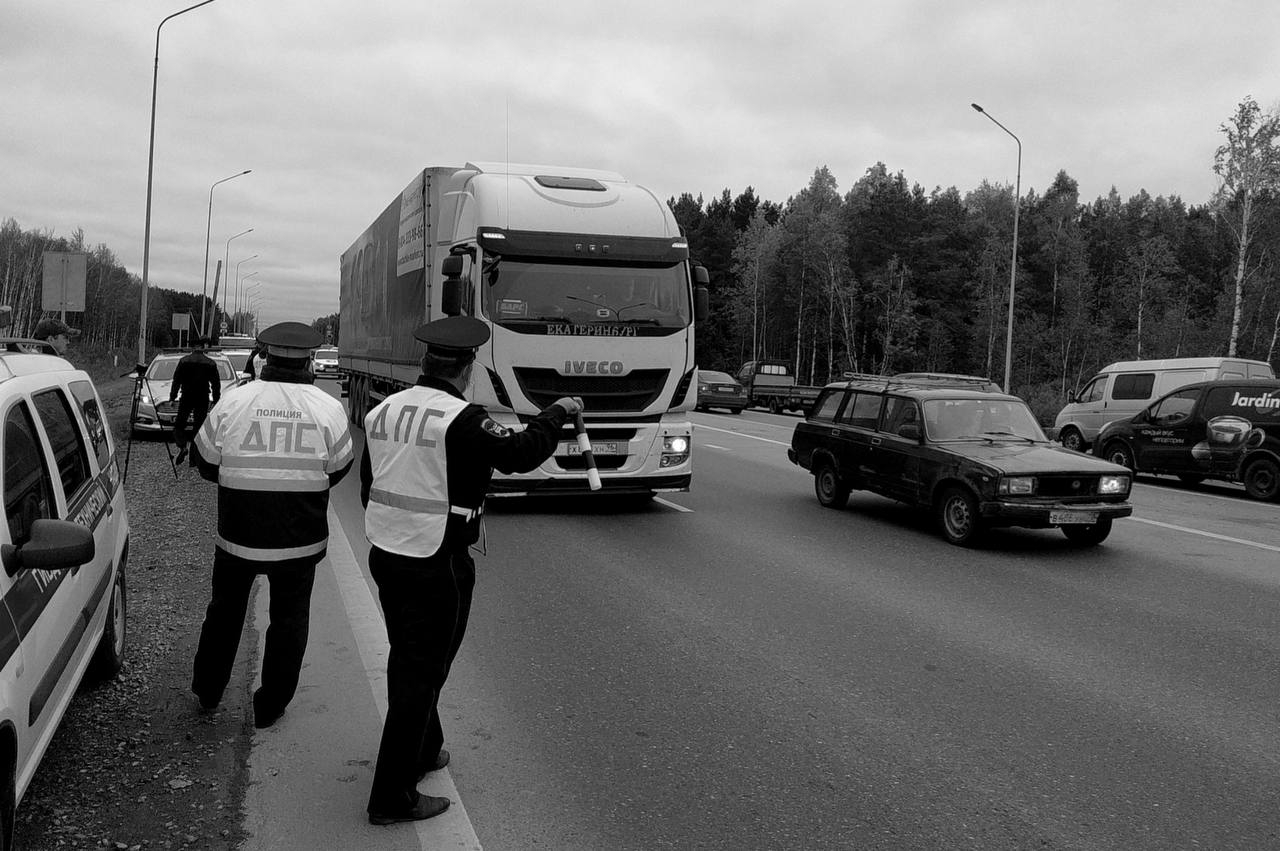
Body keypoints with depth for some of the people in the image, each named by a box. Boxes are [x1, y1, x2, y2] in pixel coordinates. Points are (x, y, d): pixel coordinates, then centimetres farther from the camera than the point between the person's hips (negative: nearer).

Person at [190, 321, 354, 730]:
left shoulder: (233, 401, -8)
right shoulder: (327, 408, -9)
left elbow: (205, 461, 2)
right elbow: (339, 468, 1)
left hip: (237, 532, 2)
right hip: (300, 539, -1)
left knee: (225, 609, 22)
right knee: (289, 618, 14)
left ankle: (207, 691, 38)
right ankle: (270, 706, 22)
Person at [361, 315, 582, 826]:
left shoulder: (383, 410, 5)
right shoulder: (461, 420, -19)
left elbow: (368, 484, 13)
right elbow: (519, 453, -16)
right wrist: (558, 413, 0)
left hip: (384, 554, 8)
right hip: (437, 565, -8)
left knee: (407, 663, 22)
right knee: (421, 674, 2)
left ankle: (422, 752, 42)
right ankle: (392, 797, 10)